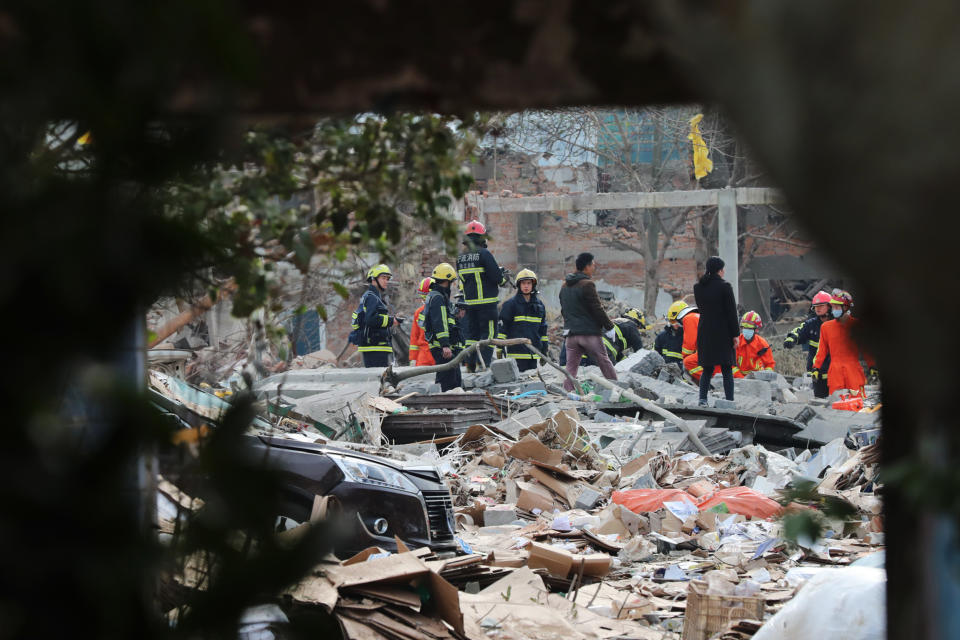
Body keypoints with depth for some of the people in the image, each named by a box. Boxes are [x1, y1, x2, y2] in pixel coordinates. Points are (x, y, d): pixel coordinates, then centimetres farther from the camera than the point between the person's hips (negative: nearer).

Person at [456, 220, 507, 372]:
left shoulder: (460, 257, 9)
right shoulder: (484, 254, -12)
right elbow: (496, 277, -15)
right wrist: (504, 278, 9)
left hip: (469, 302, 6)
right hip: (486, 301, -6)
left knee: (471, 334, 12)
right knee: (488, 333, -2)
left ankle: (470, 366, 11)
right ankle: (484, 366, -9)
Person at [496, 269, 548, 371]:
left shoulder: (539, 305, 15)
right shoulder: (510, 304, -1)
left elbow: (543, 328, 21)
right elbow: (502, 327, -4)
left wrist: (544, 350, 18)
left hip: (534, 353, 5)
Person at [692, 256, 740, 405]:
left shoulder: (698, 287, 4)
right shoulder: (724, 286, -11)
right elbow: (731, 312, -9)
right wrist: (736, 334, -5)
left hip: (704, 333, 4)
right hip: (723, 333, -4)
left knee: (707, 369, 12)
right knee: (727, 370, 1)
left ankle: (702, 399, 1)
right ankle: (729, 401, -4)